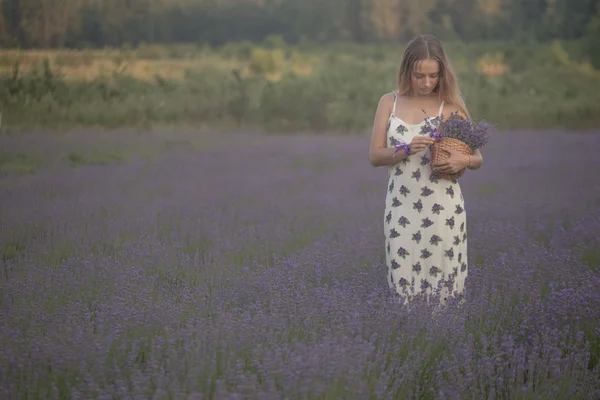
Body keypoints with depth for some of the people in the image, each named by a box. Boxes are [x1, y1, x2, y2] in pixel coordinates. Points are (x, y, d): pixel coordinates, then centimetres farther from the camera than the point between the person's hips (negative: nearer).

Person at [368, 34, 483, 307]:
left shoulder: (450, 105, 1)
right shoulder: (389, 103, 5)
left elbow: (478, 158, 5)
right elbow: (374, 156, 1)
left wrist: (464, 160, -18)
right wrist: (406, 150, -17)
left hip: (442, 208, -1)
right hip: (401, 207, 1)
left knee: (443, 284, 0)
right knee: (403, 283, 2)